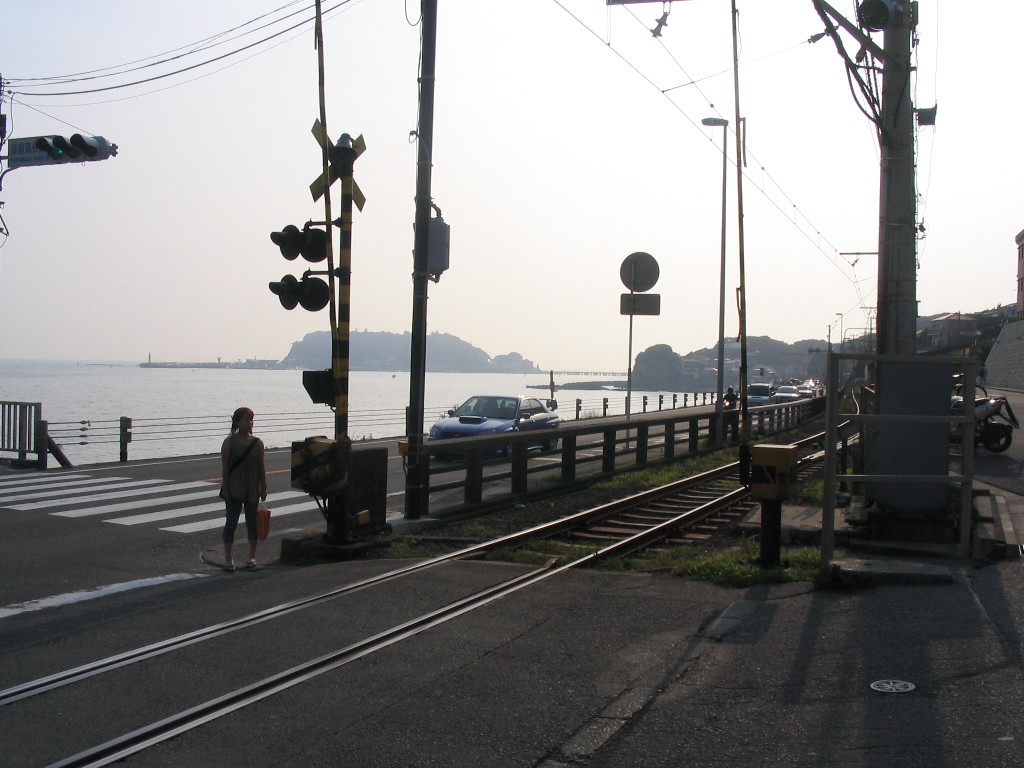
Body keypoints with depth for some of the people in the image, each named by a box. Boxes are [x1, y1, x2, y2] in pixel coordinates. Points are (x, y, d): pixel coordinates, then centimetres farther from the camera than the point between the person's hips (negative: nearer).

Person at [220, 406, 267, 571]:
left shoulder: (257, 443, 3)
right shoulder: (229, 442, -5)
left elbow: (261, 467, 6)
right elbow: (225, 467, -6)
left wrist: (263, 487, 4)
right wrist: (225, 488, -11)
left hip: (252, 489, 3)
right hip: (234, 490, -3)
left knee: (252, 522, 8)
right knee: (231, 522, 0)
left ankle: (252, 556, 17)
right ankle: (228, 558, 8)